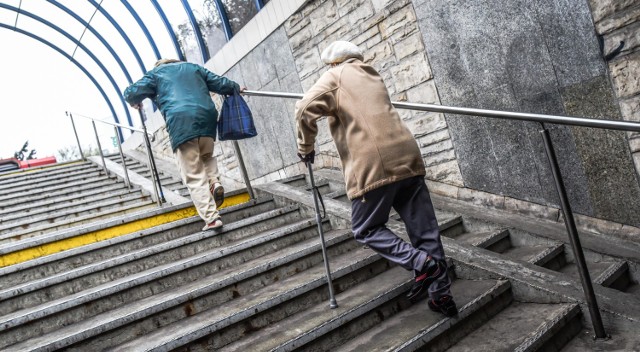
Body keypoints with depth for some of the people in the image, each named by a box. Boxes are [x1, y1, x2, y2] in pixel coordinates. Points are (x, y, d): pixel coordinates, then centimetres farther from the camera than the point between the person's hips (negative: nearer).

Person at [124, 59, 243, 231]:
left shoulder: (156, 73, 23)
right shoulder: (193, 67, 31)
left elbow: (131, 93, 15)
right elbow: (219, 83, 32)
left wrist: (136, 102, 37)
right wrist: (236, 88, 50)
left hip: (181, 122, -3)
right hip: (207, 117, 3)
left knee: (194, 177, -2)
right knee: (207, 156, 29)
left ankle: (211, 217, -10)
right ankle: (215, 183, 2)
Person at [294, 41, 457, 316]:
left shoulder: (335, 76, 8)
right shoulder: (372, 76, 27)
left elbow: (305, 110, -8)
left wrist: (305, 147, 6)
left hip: (372, 165, -6)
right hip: (407, 157, 7)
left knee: (366, 229, 8)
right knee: (424, 228, 9)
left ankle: (420, 263, -10)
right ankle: (441, 293, 13)